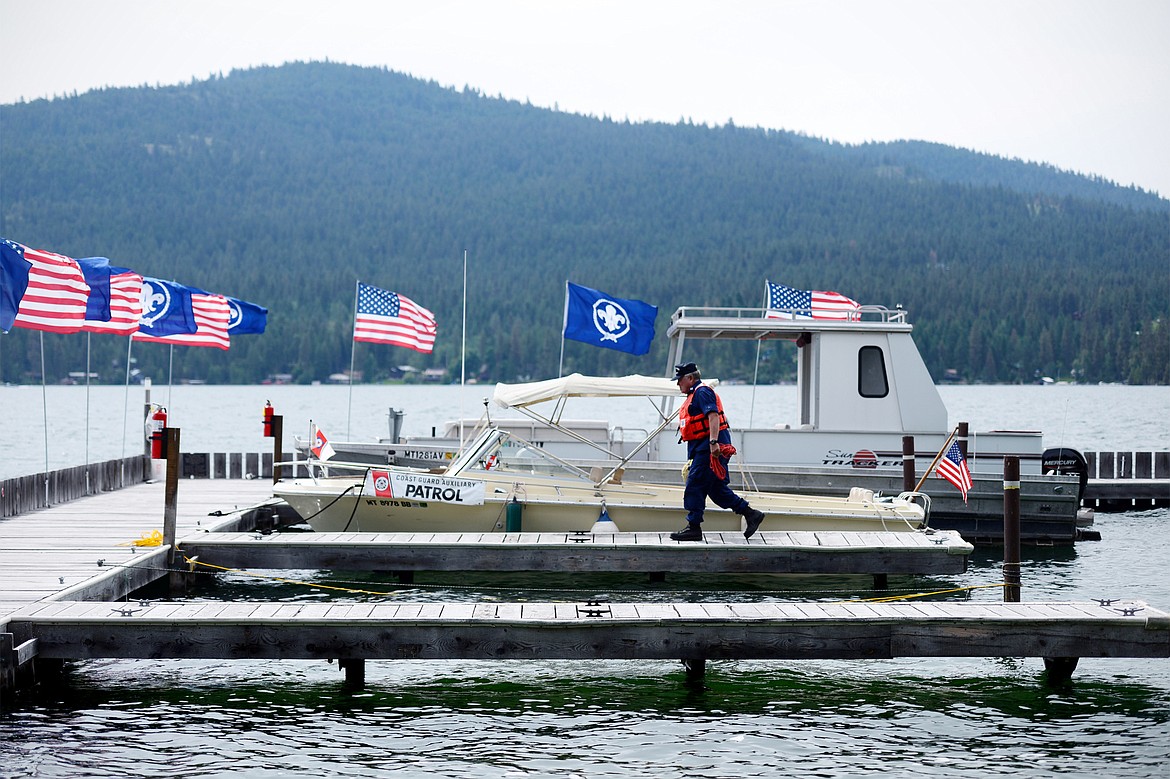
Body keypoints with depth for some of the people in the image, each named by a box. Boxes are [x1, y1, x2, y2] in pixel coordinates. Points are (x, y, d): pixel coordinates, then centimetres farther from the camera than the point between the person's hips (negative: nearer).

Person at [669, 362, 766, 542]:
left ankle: (693, 528, -5)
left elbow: (713, 416, -23)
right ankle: (751, 514, 12)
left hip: (710, 448, -11)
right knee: (716, 488, 9)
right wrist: (694, 458, 30)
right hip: (704, 448, 11)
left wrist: (713, 442, -34)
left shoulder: (702, 392, -10)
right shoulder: (694, 395, 23)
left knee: (694, 486, -8)